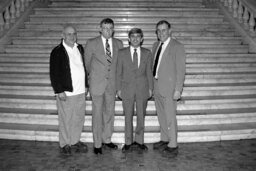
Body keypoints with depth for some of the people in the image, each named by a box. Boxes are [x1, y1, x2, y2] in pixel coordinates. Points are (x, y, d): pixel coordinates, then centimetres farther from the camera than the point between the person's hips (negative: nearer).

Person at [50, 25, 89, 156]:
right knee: (66, 119, 6)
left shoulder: (80, 48, 10)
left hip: (80, 91, 6)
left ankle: (75, 141, 29)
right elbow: (54, 73, -9)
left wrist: (86, 85, 14)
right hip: (66, 92, -5)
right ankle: (65, 144, 22)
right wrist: (59, 91, -13)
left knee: (79, 118, 13)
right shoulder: (57, 52, -7)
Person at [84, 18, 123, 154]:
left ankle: (107, 140, 28)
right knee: (97, 113, 1)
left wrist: (117, 81, 12)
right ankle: (97, 144, 13)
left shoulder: (118, 44, 4)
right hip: (97, 83, -3)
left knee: (110, 112, 12)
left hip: (112, 83, 3)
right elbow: (87, 63, 5)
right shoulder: (91, 43, -6)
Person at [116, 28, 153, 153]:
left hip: (142, 89, 1)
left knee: (141, 116, 9)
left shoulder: (147, 53, 3)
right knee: (128, 117, 7)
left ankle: (139, 140, 24)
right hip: (127, 88, -1)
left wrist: (150, 88, 3)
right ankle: (128, 142, 20)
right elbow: (119, 72, 2)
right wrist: (118, 89, -1)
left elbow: (149, 72, 6)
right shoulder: (122, 53, 0)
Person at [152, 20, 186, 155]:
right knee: (161, 115, 16)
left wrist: (178, 90, -17)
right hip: (156, 86, 7)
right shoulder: (156, 45, 12)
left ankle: (173, 146, 11)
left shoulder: (177, 47, -10)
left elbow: (180, 70, -13)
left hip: (169, 88, -7)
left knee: (170, 117, -1)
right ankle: (164, 140, 31)